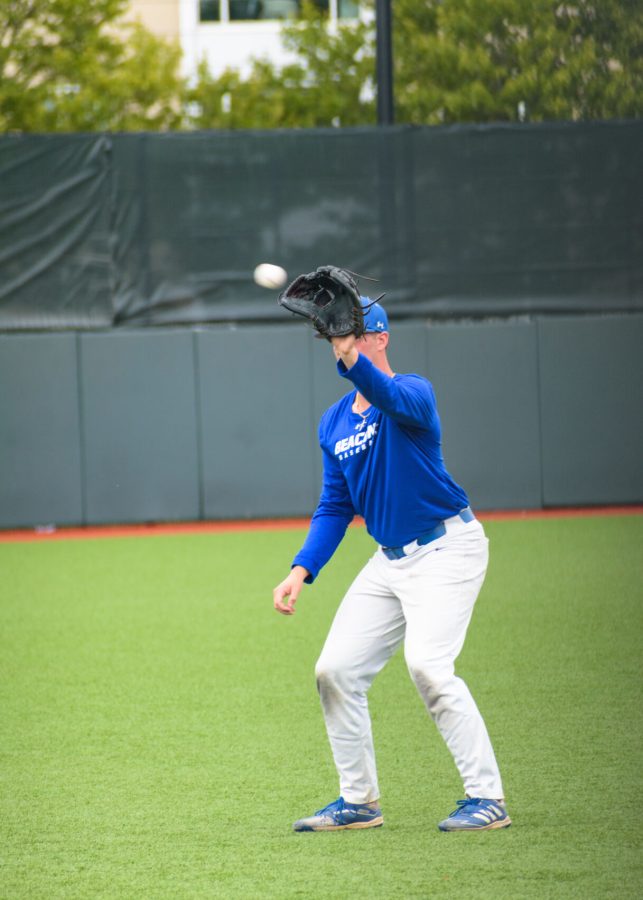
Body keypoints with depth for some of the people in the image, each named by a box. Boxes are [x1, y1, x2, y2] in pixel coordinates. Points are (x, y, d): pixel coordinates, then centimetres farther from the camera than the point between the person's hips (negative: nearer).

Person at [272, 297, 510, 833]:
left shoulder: (413, 392, -12)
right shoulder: (334, 423, 10)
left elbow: (395, 400, -38)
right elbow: (335, 507, 15)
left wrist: (353, 361, -56)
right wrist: (302, 571, 2)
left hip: (447, 548, -8)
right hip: (390, 561, 8)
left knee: (427, 663, -24)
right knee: (335, 671, 4)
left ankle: (487, 798, -18)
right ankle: (359, 802, 17)